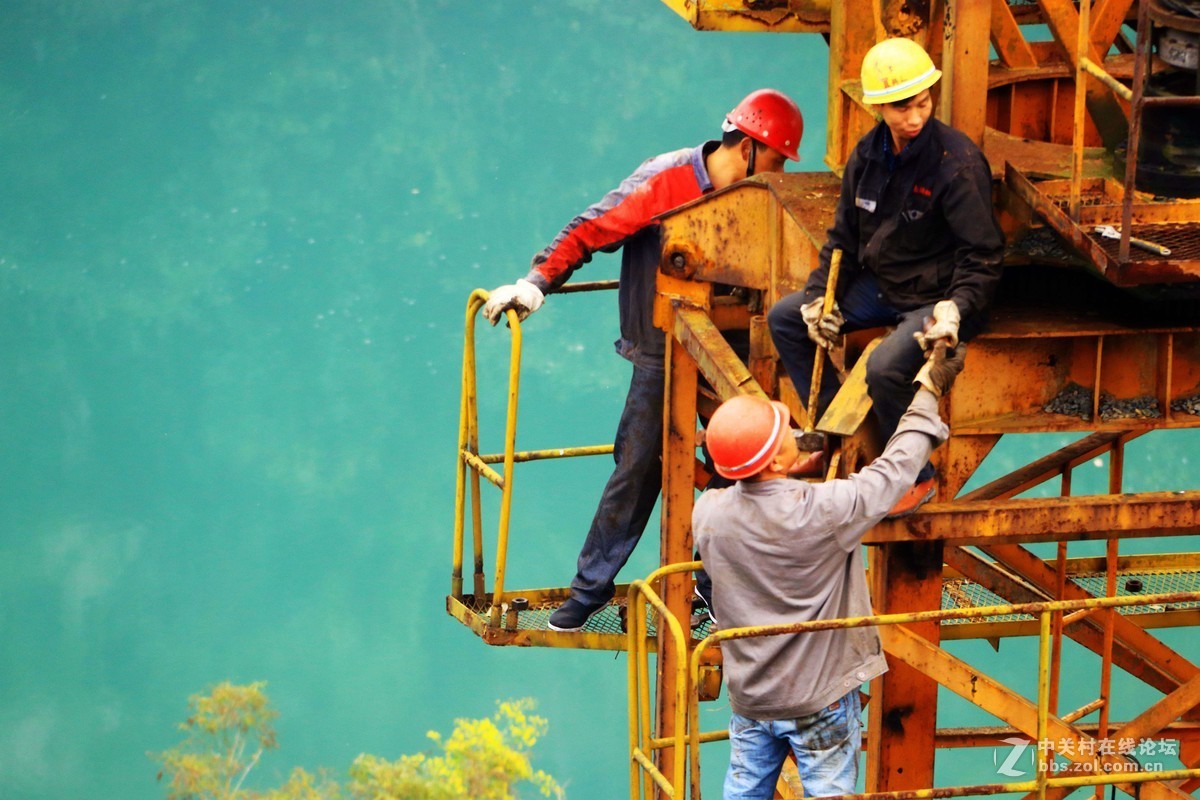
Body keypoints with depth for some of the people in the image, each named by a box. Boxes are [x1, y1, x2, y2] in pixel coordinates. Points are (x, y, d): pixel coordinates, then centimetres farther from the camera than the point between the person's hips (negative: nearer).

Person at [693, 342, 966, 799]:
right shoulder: (821, 512, -26)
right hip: (819, 701, -4)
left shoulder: (707, 513, -14)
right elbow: (895, 470, -12)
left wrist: (788, 475, 20)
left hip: (749, 697, 4)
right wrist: (928, 393, 0)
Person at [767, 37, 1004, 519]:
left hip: (934, 298, -8)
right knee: (785, 317, 4)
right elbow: (843, 238, 10)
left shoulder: (958, 163, -21)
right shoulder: (869, 155, 0)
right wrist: (820, 295, -2)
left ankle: (918, 479, -8)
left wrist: (957, 309, -34)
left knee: (885, 368, -32)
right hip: (878, 287, 8)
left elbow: (982, 255, -20)